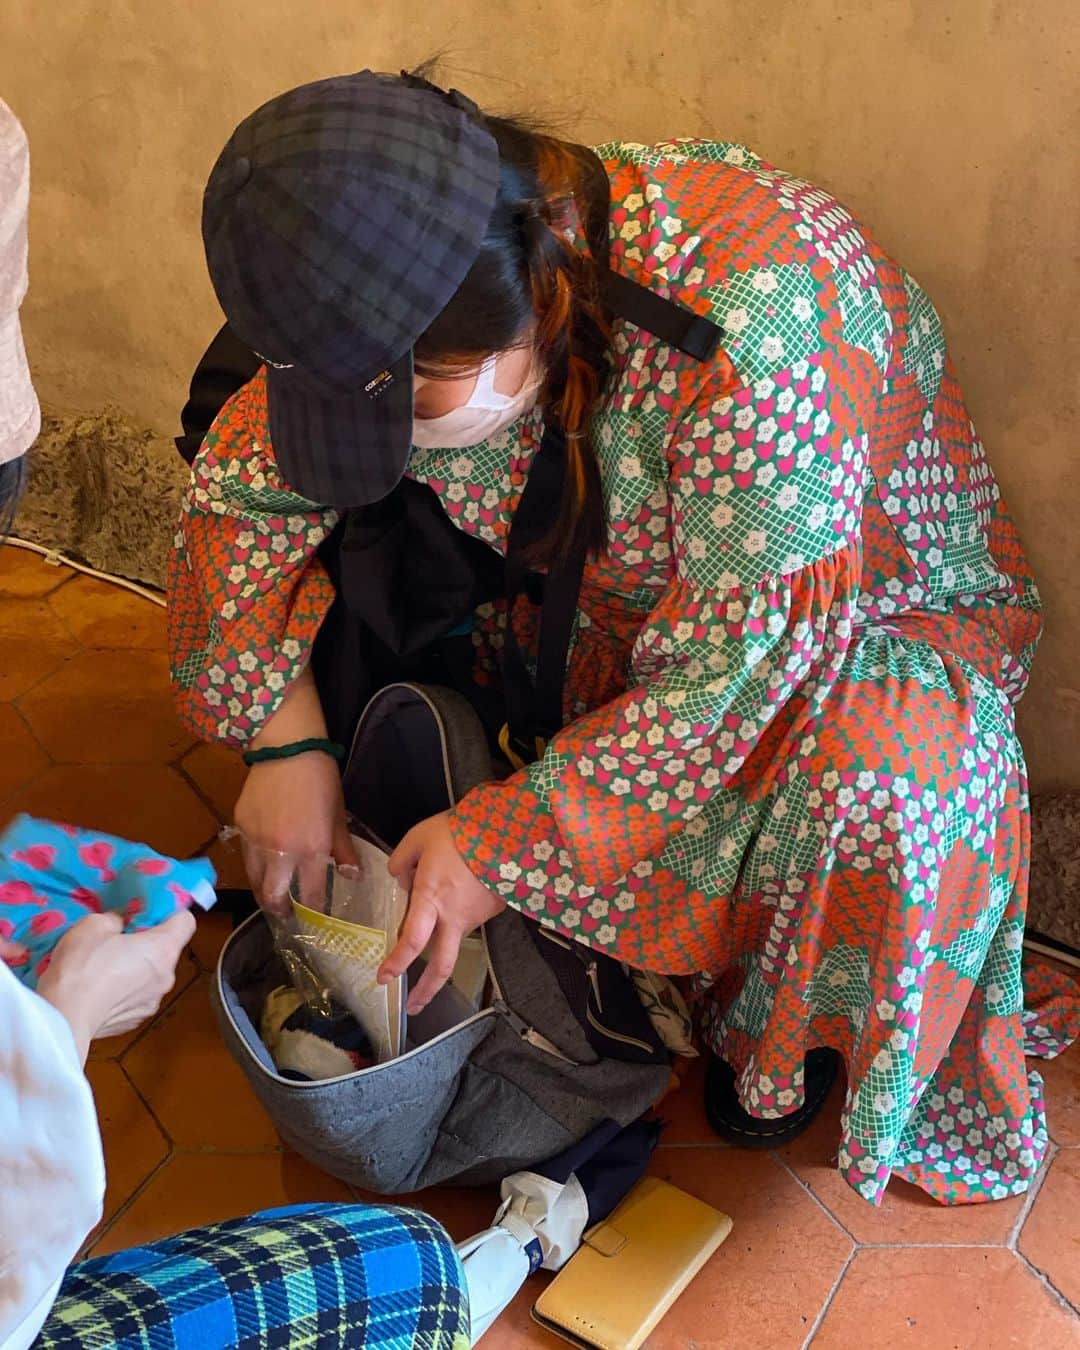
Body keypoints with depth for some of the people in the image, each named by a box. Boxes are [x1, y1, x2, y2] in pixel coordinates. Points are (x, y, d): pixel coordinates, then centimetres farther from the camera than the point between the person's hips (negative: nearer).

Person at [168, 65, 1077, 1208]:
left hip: (865, 610, -5)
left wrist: (502, 838, -31)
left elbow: (749, 657, -36)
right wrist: (285, 737, -16)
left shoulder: (757, 308, -39)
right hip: (623, 592, 5)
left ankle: (787, 1033, -3)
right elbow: (242, 478, -7)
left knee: (877, 777, -36)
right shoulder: (397, 310, -20)